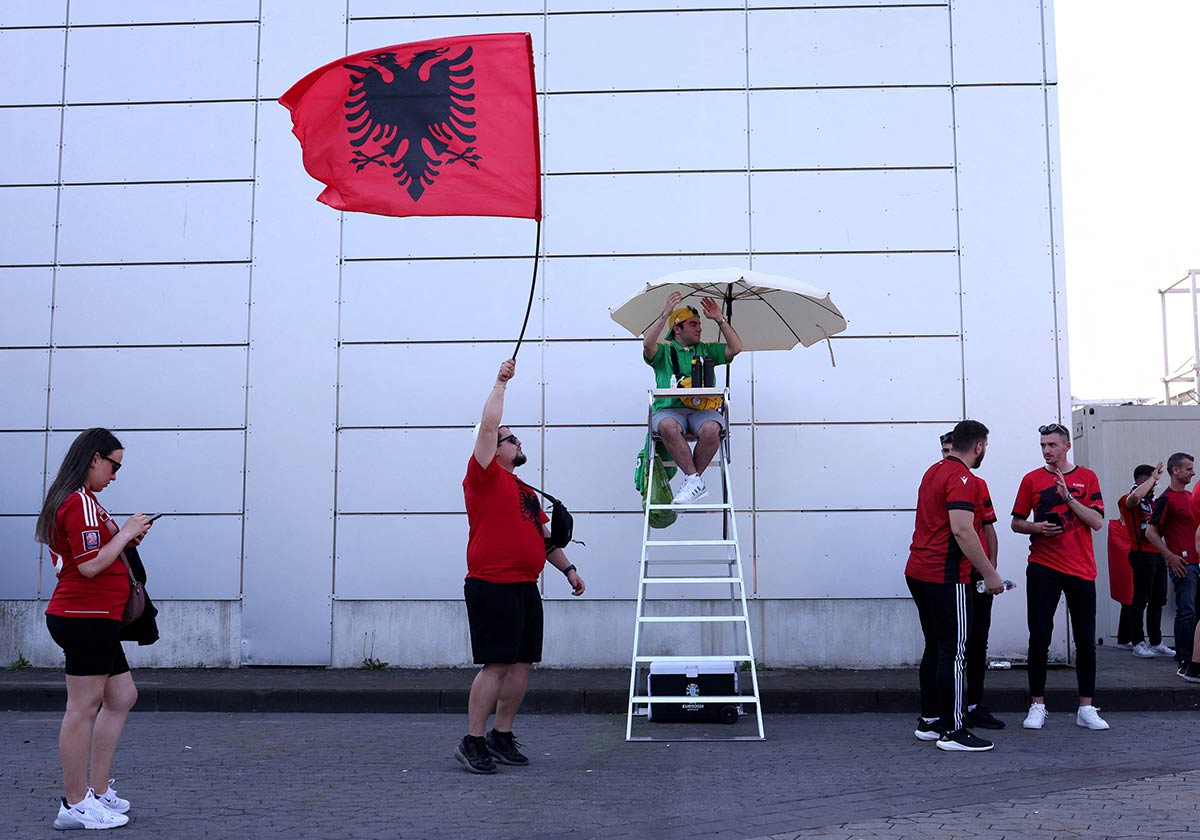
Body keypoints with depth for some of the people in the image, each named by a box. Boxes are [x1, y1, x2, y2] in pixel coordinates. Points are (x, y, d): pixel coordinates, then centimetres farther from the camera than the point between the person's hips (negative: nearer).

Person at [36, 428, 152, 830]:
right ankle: (75, 805, 4)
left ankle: (97, 790, 20)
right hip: (86, 617, -11)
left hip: (94, 619, 11)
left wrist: (123, 539, 11)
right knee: (83, 708, -4)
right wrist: (126, 532, -12)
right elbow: (90, 566, -21)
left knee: (122, 696, 15)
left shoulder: (72, 499, 17)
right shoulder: (81, 502, -15)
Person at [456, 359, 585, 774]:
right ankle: (472, 742, -1)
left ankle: (502, 736, 19)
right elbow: (488, 425, -12)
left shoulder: (525, 491, 21)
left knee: (522, 664, 9)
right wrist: (500, 383, -4)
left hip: (525, 588, 8)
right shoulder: (485, 477, -3)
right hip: (492, 587, -8)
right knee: (496, 665, -9)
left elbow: (543, 536, 27)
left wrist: (568, 568, 21)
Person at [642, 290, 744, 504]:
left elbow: (735, 348, 14)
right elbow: (647, 343, -6)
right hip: (670, 409, -2)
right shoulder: (664, 350, 17)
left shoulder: (706, 350, 26)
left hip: (702, 409, 2)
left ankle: (692, 479, -18)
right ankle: (696, 481, -30)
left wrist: (720, 319, 12)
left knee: (711, 429, -35)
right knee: (668, 426, -38)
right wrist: (665, 313, -7)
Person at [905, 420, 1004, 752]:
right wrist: (990, 574, -17)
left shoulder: (934, 471, 15)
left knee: (934, 649, 16)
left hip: (919, 572, 9)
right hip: (946, 578, -9)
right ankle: (952, 731, 0)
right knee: (953, 653, -4)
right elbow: (961, 530, -24)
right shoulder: (962, 479, -14)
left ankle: (929, 721, 22)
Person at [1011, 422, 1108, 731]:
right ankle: (1037, 706, 7)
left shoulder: (1087, 477, 6)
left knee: (1086, 641, 4)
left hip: (1081, 569, 1)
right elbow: (1016, 523, 10)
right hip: (1043, 569, -1)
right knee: (1039, 638, -3)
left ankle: (1086, 709, 14)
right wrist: (1037, 527, -10)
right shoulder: (1032, 479, 6)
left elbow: (1097, 522, -4)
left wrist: (1069, 496, -14)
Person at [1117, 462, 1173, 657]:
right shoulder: (1128, 500, -7)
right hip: (1142, 554, -9)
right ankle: (1138, 643, 1)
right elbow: (1135, 497, -32)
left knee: (1158, 599, 9)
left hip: (1157, 553, 9)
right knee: (1140, 599, -5)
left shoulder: (1152, 499, 19)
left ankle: (1156, 643, 15)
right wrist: (1154, 477, -23)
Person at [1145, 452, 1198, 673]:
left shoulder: (1191, 496, 17)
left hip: (1195, 561, 8)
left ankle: (1192, 658, 17)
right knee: (1186, 611, -9)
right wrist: (1170, 556, -17)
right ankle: (1184, 661, -4)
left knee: (1193, 611, 10)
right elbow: (1150, 532, -12)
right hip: (1182, 563, -8)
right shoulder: (1167, 499, -8)